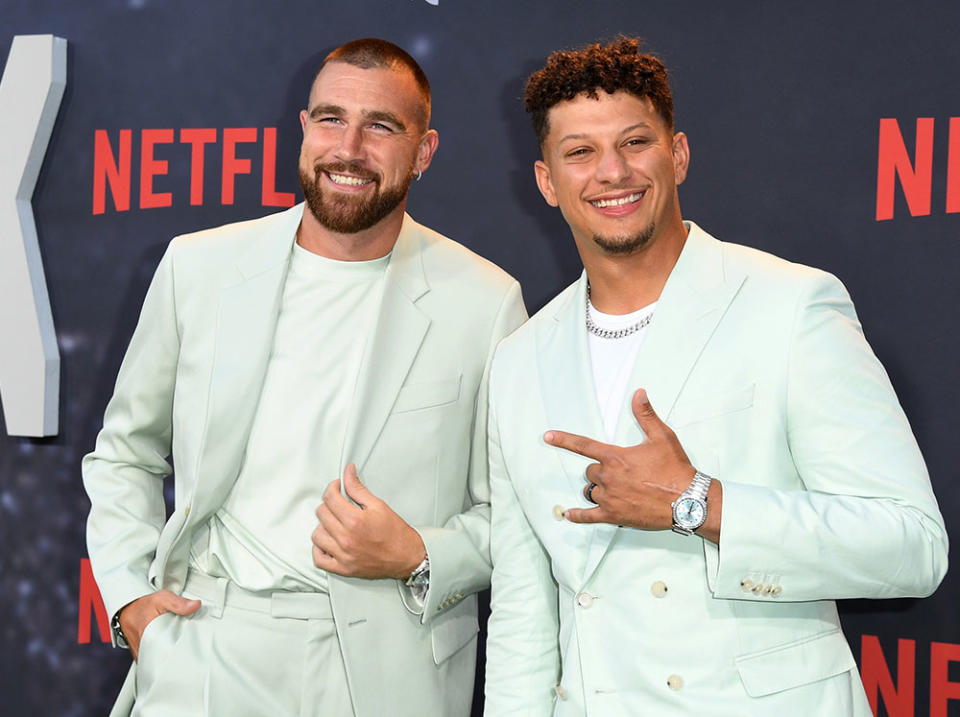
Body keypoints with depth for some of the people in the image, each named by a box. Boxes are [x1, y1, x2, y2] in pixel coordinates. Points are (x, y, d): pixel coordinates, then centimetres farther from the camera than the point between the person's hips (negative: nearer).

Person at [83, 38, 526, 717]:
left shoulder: (485, 300, -4)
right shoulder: (199, 267, 2)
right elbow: (125, 453, 12)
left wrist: (420, 560, -13)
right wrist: (129, 592, 1)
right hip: (206, 654, 1)